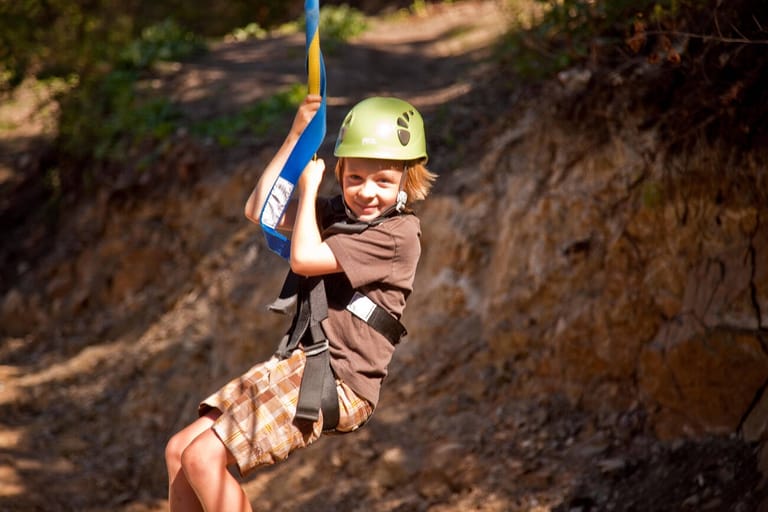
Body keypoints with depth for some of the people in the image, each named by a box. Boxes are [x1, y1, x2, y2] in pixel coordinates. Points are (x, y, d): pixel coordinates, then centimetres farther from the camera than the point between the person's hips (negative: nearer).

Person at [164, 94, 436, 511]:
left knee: (204, 457, -18)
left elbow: (304, 258, -16)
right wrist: (297, 136, 6)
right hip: (294, 366, 9)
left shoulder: (397, 233, -13)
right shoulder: (337, 213, 13)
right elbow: (259, 210, 10)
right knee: (179, 451, 6)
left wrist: (309, 187, -3)